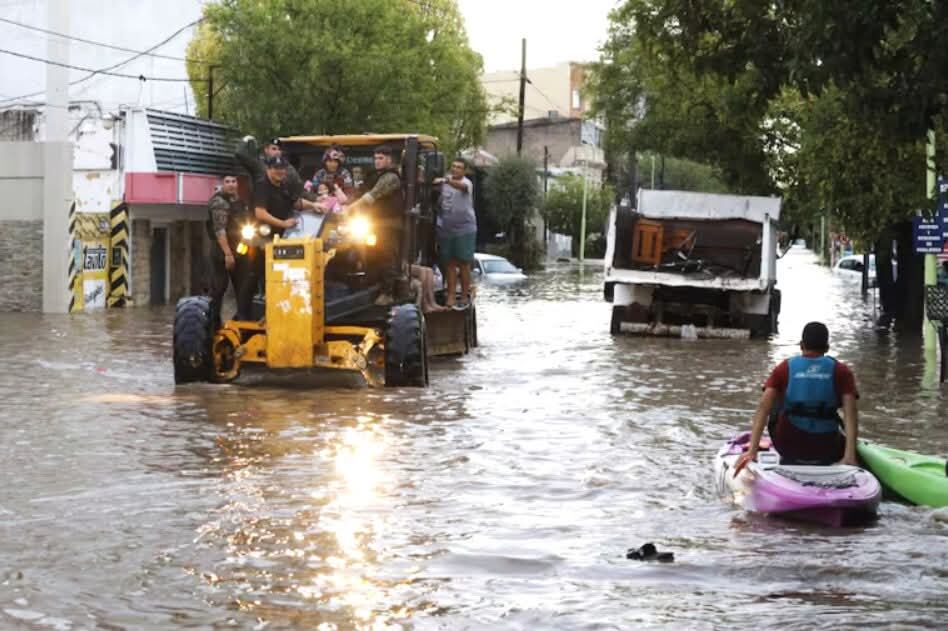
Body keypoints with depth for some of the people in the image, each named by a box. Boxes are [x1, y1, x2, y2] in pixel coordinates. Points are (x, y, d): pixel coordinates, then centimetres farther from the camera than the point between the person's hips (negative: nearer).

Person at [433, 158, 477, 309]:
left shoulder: (466, 183, -6)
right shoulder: (444, 182, 10)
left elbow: (461, 186, -30)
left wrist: (446, 180, -47)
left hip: (464, 229, -5)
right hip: (446, 229, 5)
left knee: (463, 263, -1)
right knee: (449, 263, 4)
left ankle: (465, 296, 6)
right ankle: (450, 297, 5)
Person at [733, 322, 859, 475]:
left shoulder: (785, 368, 0)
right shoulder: (841, 371, -1)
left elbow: (763, 407, -11)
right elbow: (850, 413, -15)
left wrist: (752, 451, -17)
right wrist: (850, 456, -21)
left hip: (788, 446, -1)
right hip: (826, 450, 1)